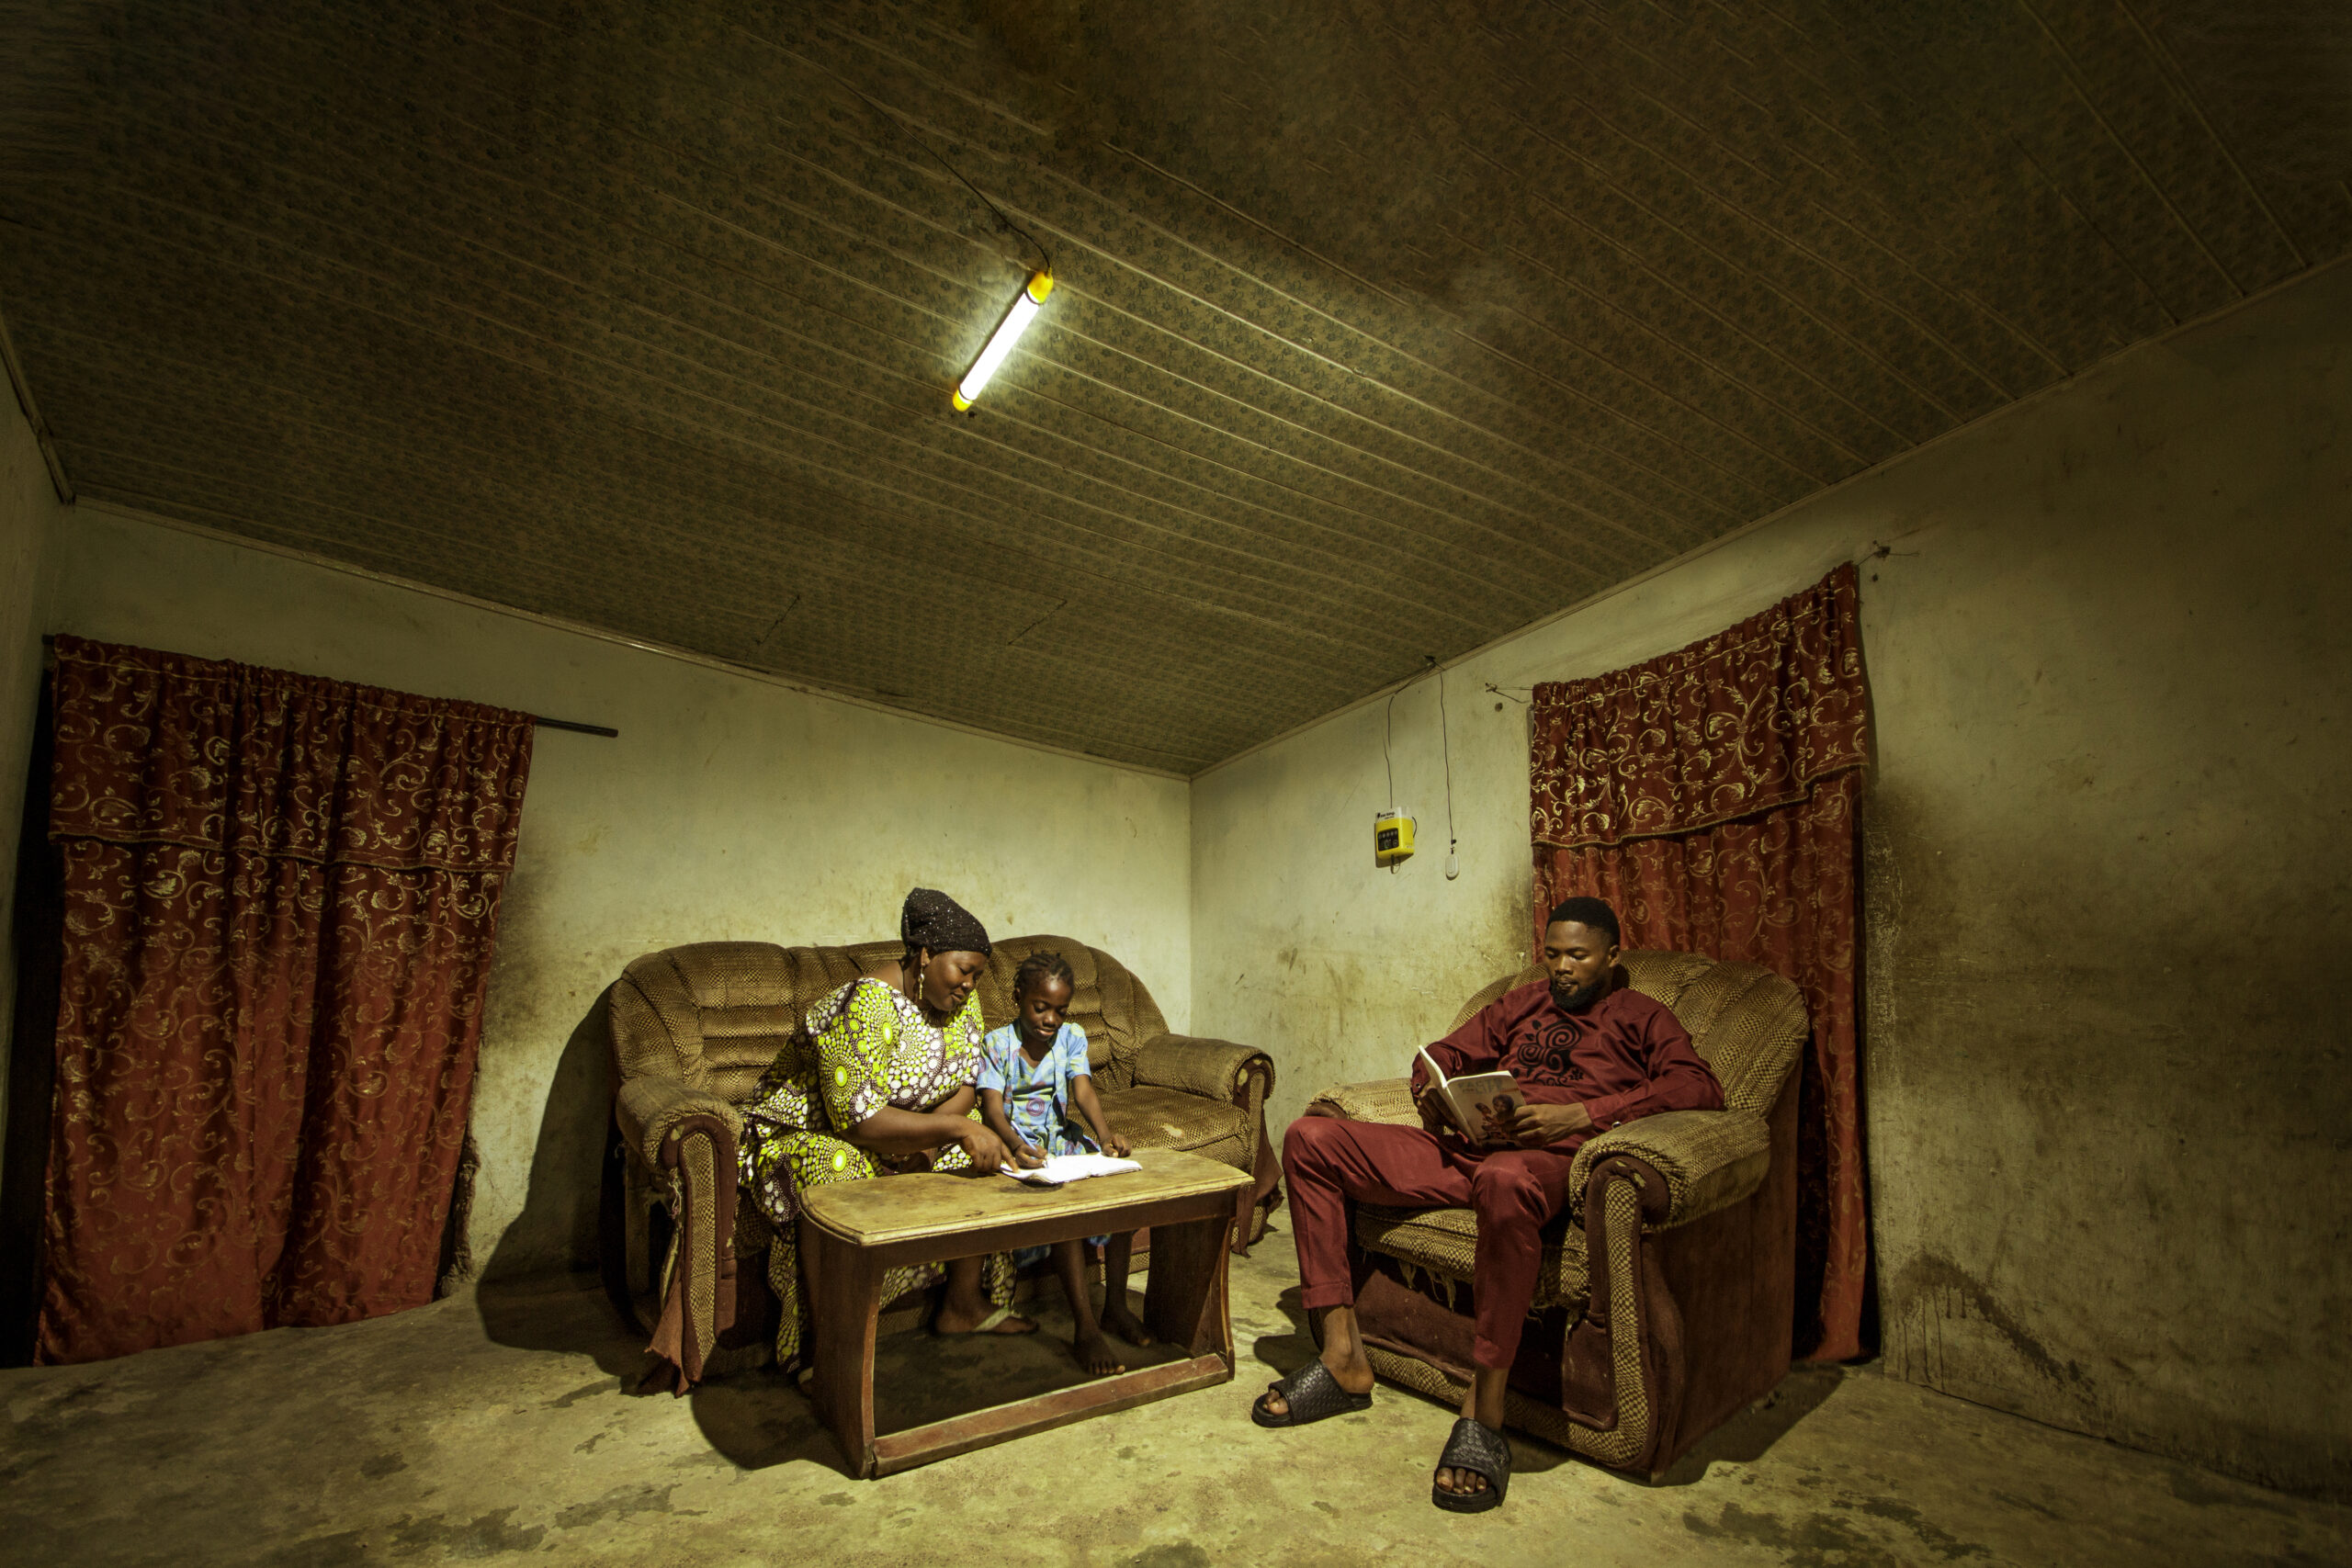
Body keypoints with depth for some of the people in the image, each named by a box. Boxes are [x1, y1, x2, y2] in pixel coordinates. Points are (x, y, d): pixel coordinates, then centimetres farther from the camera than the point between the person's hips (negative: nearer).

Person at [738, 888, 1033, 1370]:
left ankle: (964, 1304, 4)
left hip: (901, 1132, 8)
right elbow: (855, 1117, -34)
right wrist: (954, 1127, -38)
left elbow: (965, 1084, -2)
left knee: (981, 1160, -8)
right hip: (808, 1130, -7)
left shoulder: (958, 996, -5)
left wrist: (926, 1137, -21)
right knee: (840, 1182, -38)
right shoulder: (867, 1004, -30)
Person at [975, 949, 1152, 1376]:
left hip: (1061, 1136, 5)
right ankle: (1085, 1329, -28)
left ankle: (1115, 1305, -8)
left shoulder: (1071, 1037, 5)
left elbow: (1082, 1089, -11)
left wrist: (1105, 1134, -31)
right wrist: (1016, 1145, -40)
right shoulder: (997, 1044, -6)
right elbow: (991, 1107, -18)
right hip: (1019, 1142, -4)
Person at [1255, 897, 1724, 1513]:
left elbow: (1701, 1087, -4)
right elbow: (1446, 1052, 31)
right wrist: (1430, 1095, 5)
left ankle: (1483, 1412, -30)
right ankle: (1343, 1357, -8)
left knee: (1505, 1180, -45)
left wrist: (1579, 1114, -16)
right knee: (1310, 1138, -9)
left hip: (1546, 1158, -6)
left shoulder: (1641, 1017, 16)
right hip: (1461, 1147, 6)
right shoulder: (1521, 1004, 30)